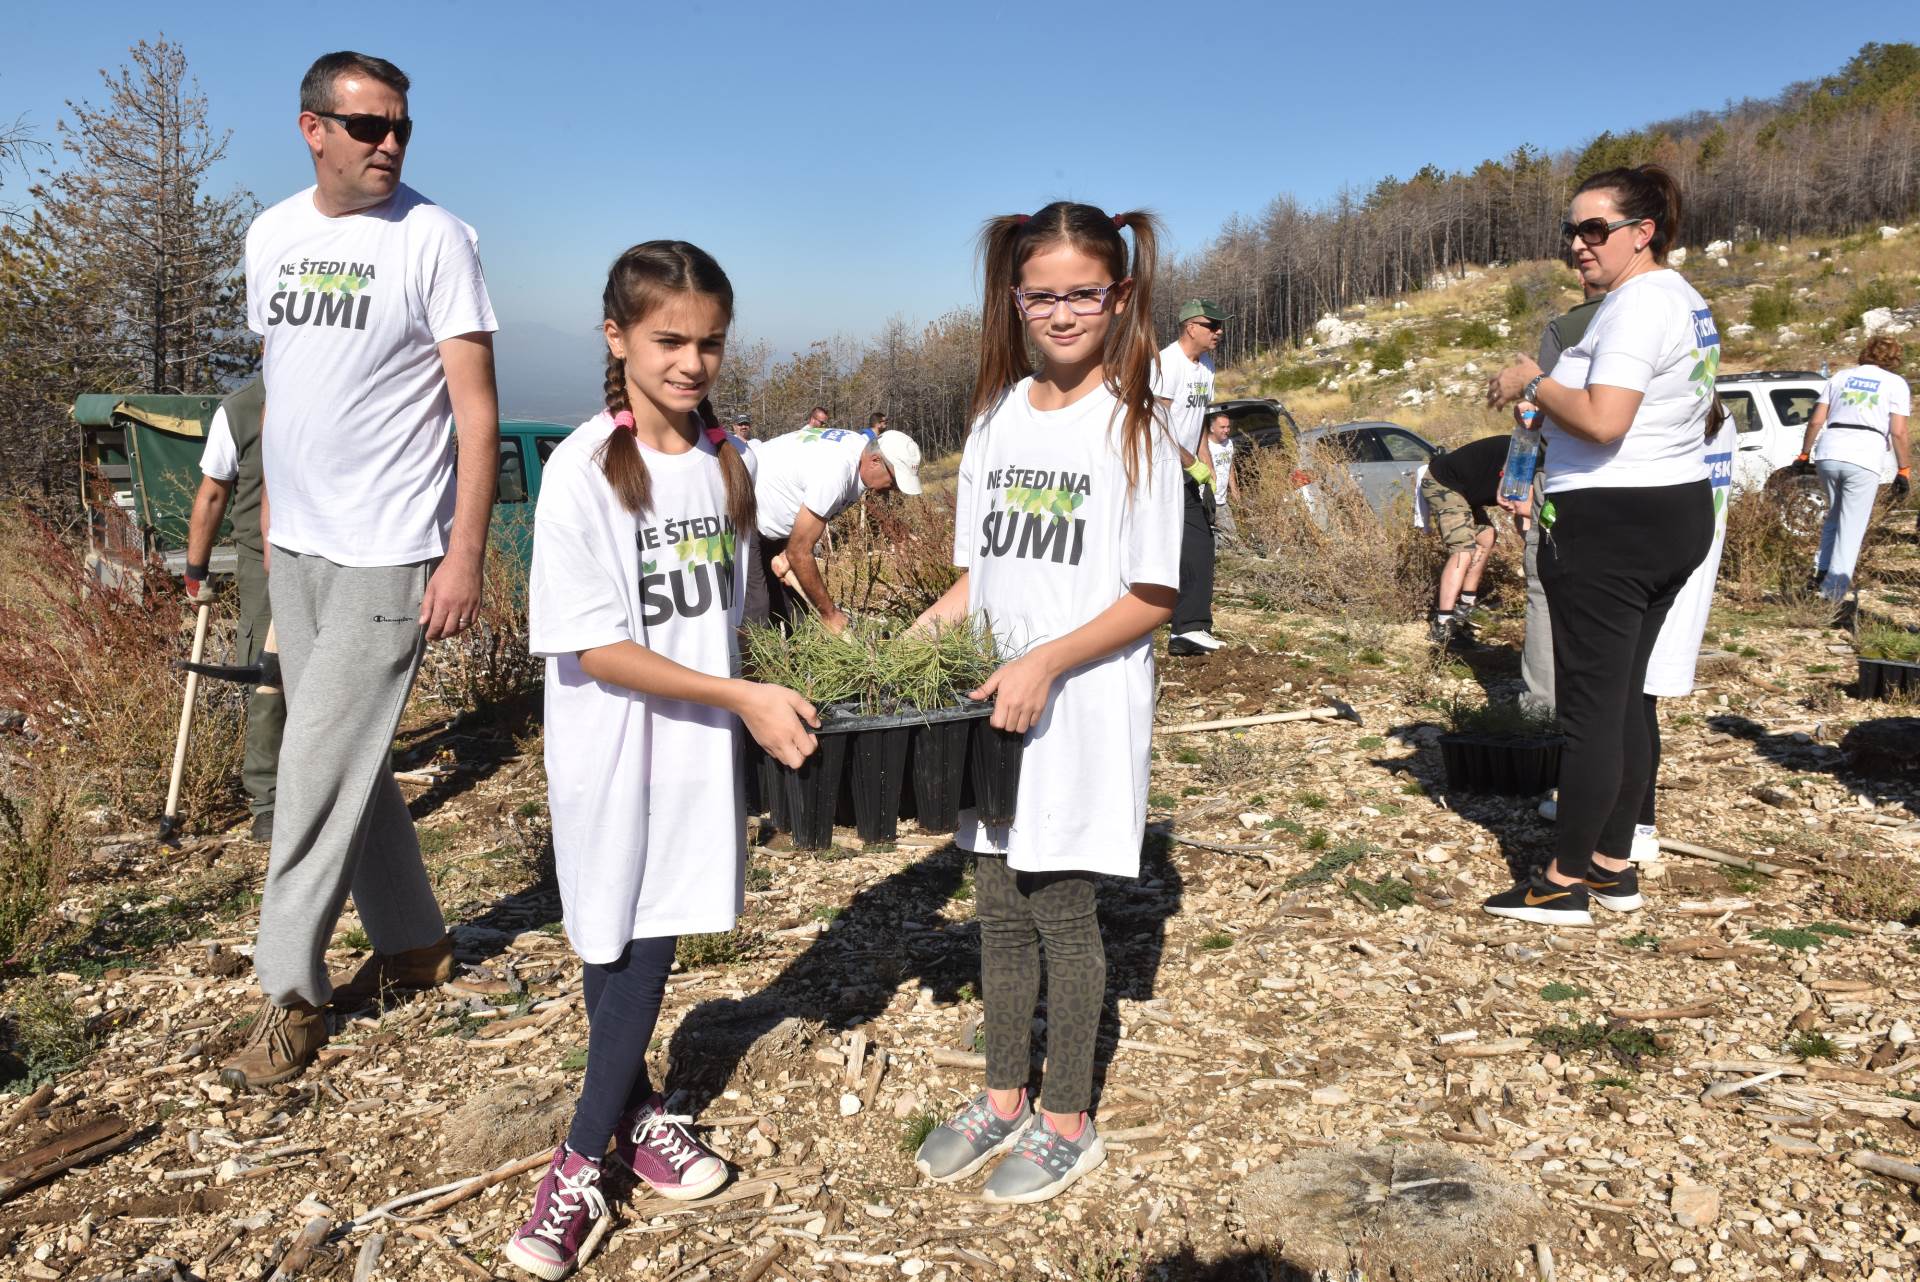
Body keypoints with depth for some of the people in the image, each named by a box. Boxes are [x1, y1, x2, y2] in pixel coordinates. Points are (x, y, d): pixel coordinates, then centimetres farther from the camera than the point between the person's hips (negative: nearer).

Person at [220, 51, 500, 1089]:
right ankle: (414, 944, 29)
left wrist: (465, 555, -18)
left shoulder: (433, 238, -8)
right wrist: (272, 507, 16)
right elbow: (279, 384, 19)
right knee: (345, 759, 13)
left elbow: (477, 409, -12)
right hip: (296, 546, 7)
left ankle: (290, 994, 10)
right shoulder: (271, 235, 10)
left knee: (319, 767, -4)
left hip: (386, 553, -7)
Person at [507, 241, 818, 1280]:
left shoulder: (728, 460, 2)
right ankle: (636, 1111, 34)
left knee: (654, 938, 12)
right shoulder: (583, 471, -15)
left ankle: (584, 1155, 29)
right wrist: (744, 696, -22)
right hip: (611, 752, -5)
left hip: (701, 744, 5)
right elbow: (597, 649, -18)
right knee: (615, 947, 9)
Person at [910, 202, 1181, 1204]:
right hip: (992, 702, 5)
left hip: (1081, 709, -5)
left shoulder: (1135, 426, -8)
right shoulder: (997, 415, 8)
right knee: (999, 904, 14)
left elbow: (1153, 597, -11)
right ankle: (1003, 1100, 32)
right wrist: (928, 630, -2)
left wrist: (1046, 662, -20)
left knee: (1061, 906, 4)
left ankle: (1068, 1123, 23)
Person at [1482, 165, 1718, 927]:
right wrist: (1554, 414, 16)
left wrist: (1532, 383, -12)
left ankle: (1566, 883, 6)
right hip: (1676, 513, 11)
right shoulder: (1681, 299, 16)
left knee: (1590, 705, -3)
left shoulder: (1637, 305, -17)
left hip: (1612, 524, -11)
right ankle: (1614, 868, 23)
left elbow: (1603, 420, -28)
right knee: (1624, 700, 15)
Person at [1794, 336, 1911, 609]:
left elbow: (1815, 421, 12)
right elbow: (1898, 433, 0)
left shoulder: (1841, 375, 18)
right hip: (1863, 461, -3)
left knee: (1833, 516, 24)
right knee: (1852, 527, 4)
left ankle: (1823, 572, 21)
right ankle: (1835, 588, -2)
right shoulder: (1896, 383, 9)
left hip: (1828, 454, 3)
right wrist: (1904, 470, 6)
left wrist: (1804, 454, 21)